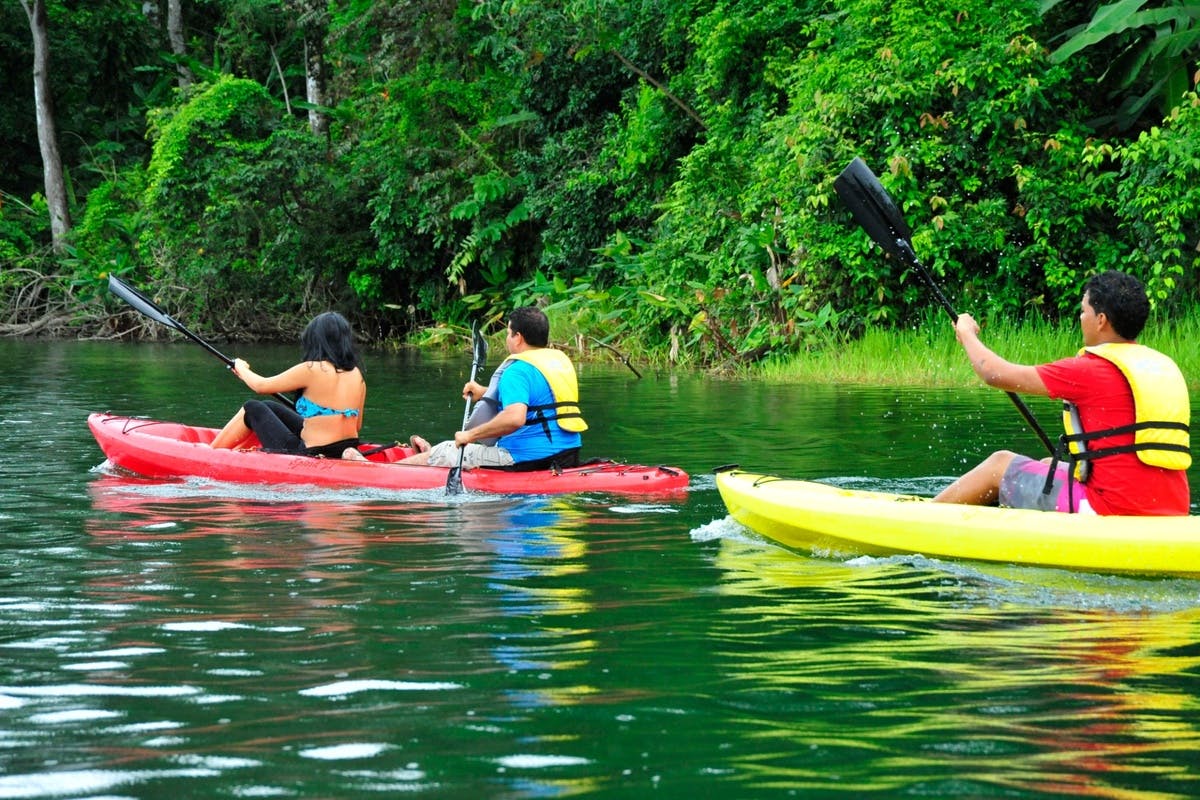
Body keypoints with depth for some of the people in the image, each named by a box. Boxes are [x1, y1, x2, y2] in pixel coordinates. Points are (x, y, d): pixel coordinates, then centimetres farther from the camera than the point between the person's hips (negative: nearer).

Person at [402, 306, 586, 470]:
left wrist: (471, 435, -22)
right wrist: (486, 392, 34)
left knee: (443, 453, 9)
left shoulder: (518, 370, -16)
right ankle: (431, 453, 52)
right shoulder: (562, 360, 12)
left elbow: (514, 418, -33)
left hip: (526, 462, -9)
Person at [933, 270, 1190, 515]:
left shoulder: (1092, 369, -11)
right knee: (1049, 465, 29)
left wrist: (967, 333, 16)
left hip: (1110, 509, -8)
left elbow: (995, 374, -3)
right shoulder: (1167, 367, 10)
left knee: (1001, 465, 11)